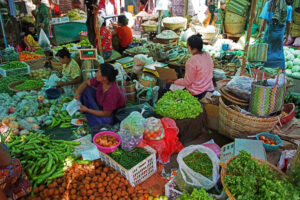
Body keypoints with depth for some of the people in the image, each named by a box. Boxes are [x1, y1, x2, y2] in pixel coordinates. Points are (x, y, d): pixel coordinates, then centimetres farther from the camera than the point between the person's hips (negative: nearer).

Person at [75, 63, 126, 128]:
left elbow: (106, 114, -29)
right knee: (86, 89, -8)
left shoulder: (112, 93, -39)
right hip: (101, 105, 6)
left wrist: (87, 110, -25)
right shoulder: (100, 80, -21)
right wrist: (78, 94, -19)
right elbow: (86, 83, -2)